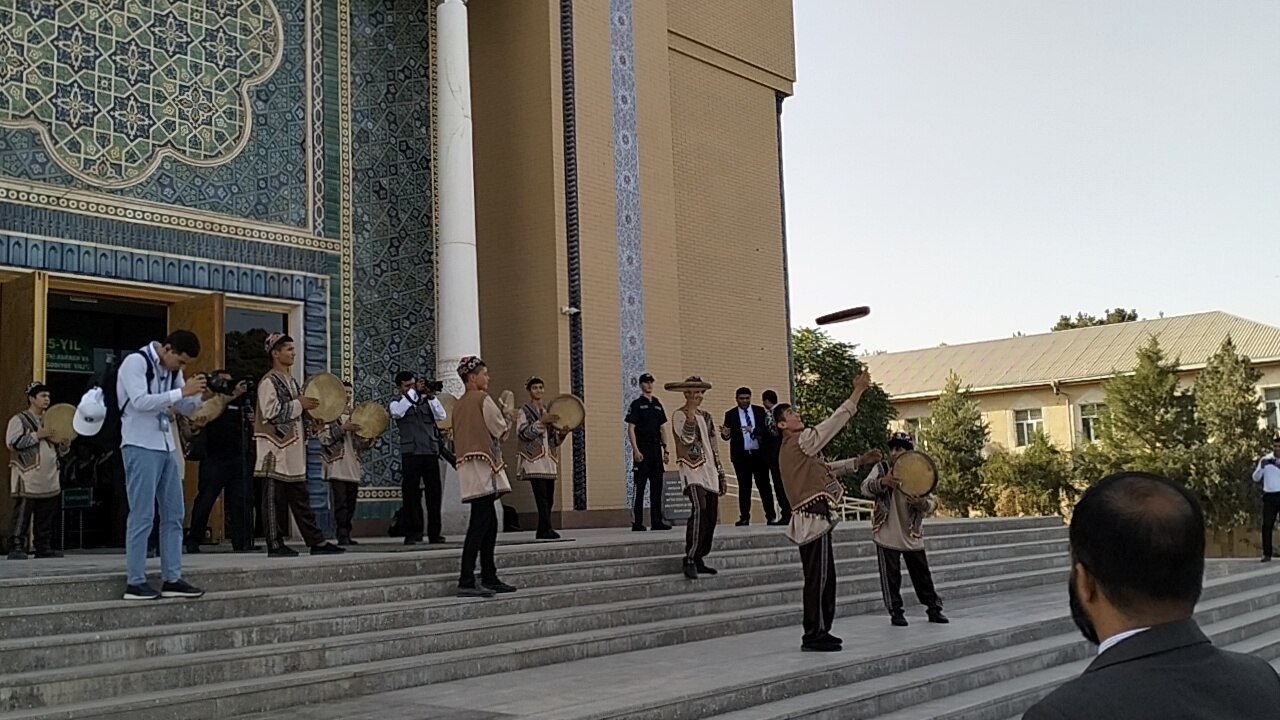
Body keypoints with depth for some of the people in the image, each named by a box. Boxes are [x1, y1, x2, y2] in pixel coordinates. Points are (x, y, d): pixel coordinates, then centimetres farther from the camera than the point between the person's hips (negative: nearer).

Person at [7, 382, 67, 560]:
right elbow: (12, 442, -14)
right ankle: (16, 547, -6)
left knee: (46, 517, 7)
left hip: (49, 481, 7)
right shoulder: (19, 419, -1)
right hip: (28, 481, -7)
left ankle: (43, 547, 12)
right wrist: (37, 435, -16)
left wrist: (64, 447, 3)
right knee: (23, 514, -8)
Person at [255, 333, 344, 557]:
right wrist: (299, 404, -15)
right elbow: (270, 413, -19)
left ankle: (317, 541, 10)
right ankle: (275, 545, 0)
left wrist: (309, 409, 7)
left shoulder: (292, 382, 18)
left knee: (300, 498, 9)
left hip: (293, 450, 9)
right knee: (274, 498, -3)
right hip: (276, 450, -9)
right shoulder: (269, 382, -8)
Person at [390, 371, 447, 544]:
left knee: (434, 493, 2)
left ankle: (435, 533, 8)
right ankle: (412, 534, 3)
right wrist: (414, 391, -12)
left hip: (431, 452, 2)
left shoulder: (426, 401, 15)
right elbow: (398, 412, -13)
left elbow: (441, 416, 3)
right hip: (410, 453, -2)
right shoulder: (397, 403, 10)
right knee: (411, 494, -2)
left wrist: (431, 396, -6)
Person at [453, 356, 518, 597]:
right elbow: (500, 431, -6)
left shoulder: (459, 403, 17)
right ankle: (466, 582, -15)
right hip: (482, 468, -9)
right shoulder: (483, 399, -8)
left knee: (489, 523, 13)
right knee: (480, 525, -11)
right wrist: (508, 416, 13)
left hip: (468, 466, 9)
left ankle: (489, 578, 17)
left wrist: (504, 418, 23)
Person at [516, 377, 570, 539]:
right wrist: (541, 422, -18)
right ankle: (547, 529, -18)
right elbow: (522, 433, -11)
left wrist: (562, 433, -3)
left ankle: (542, 531, 10)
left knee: (549, 498, 3)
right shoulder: (524, 411, 3)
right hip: (534, 460, -6)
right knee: (542, 496, -15)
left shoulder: (548, 411, 18)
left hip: (549, 461, 6)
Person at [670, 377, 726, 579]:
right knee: (699, 510, -24)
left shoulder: (706, 416, 20)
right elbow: (686, 438, -19)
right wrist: (691, 411, -18)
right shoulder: (679, 415, -1)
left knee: (711, 516, 3)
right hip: (692, 471, -7)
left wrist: (721, 475, 21)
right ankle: (689, 560, -23)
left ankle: (699, 559, 13)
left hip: (710, 472, 7)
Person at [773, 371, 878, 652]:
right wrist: (857, 392, -5)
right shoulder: (802, 440, -9)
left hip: (813, 519, 11)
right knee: (818, 579, -9)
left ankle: (820, 632, 17)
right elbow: (835, 421, -10)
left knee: (824, 578, 12)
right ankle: (813, 636, -6)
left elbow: (826, 468, 29)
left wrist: (859, 461, 21)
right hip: (814, 518, -11)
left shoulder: (793, 448, 22)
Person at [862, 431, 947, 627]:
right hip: (887, 536, -2)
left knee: (922, 574, 8)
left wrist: (920, 503, -26)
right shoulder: (881, 468, -1)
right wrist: (882, 482, -39)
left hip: (912, 536, 2)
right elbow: (865, 488, -17)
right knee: (891, 576, 1)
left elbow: (932, 504, -1)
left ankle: (934, 608, 19)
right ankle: (895, 612, 11)